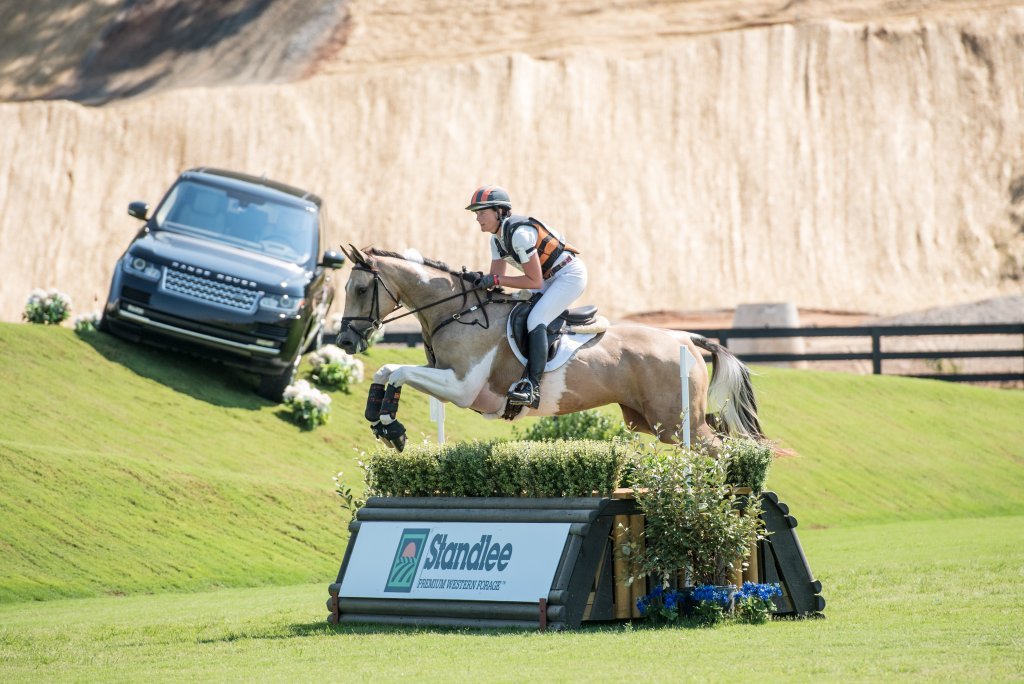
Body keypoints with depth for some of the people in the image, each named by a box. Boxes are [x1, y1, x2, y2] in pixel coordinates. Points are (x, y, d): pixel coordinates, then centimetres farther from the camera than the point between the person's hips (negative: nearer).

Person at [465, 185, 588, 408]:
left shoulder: (519, 233, -27)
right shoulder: (497, 239, 2)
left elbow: (534, 282, -24)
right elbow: (496, 277, 6)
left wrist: (496, 280, -26)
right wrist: (481, 281, -15)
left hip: (570, 275, -10)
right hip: (549, 278, 10)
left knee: (535, 320, -25)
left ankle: (533, 387, -33)